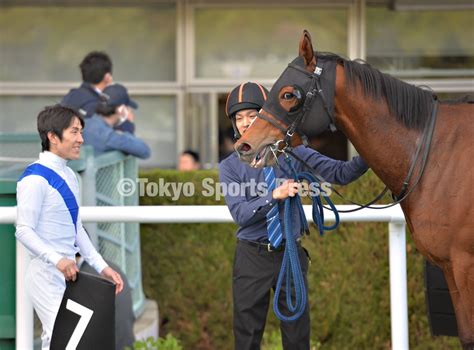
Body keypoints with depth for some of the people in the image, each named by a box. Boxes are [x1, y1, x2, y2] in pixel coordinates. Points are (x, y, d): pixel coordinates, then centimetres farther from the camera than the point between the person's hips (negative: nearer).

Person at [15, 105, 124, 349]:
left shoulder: (69, 176, 14)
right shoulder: (35, 178, -13)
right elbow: (24, 230, -17)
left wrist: (101, 267, 14)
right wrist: (57, 260, -29)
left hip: (68, 273, 9)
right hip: (46, 273, -9)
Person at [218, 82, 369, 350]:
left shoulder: (293, 153, 0)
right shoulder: (230, 166, -2)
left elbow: (340, 173, -5)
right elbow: (240, 213, -13)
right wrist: (275, 196, -25)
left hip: (291, 255, 1)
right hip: (252, 257, 0)